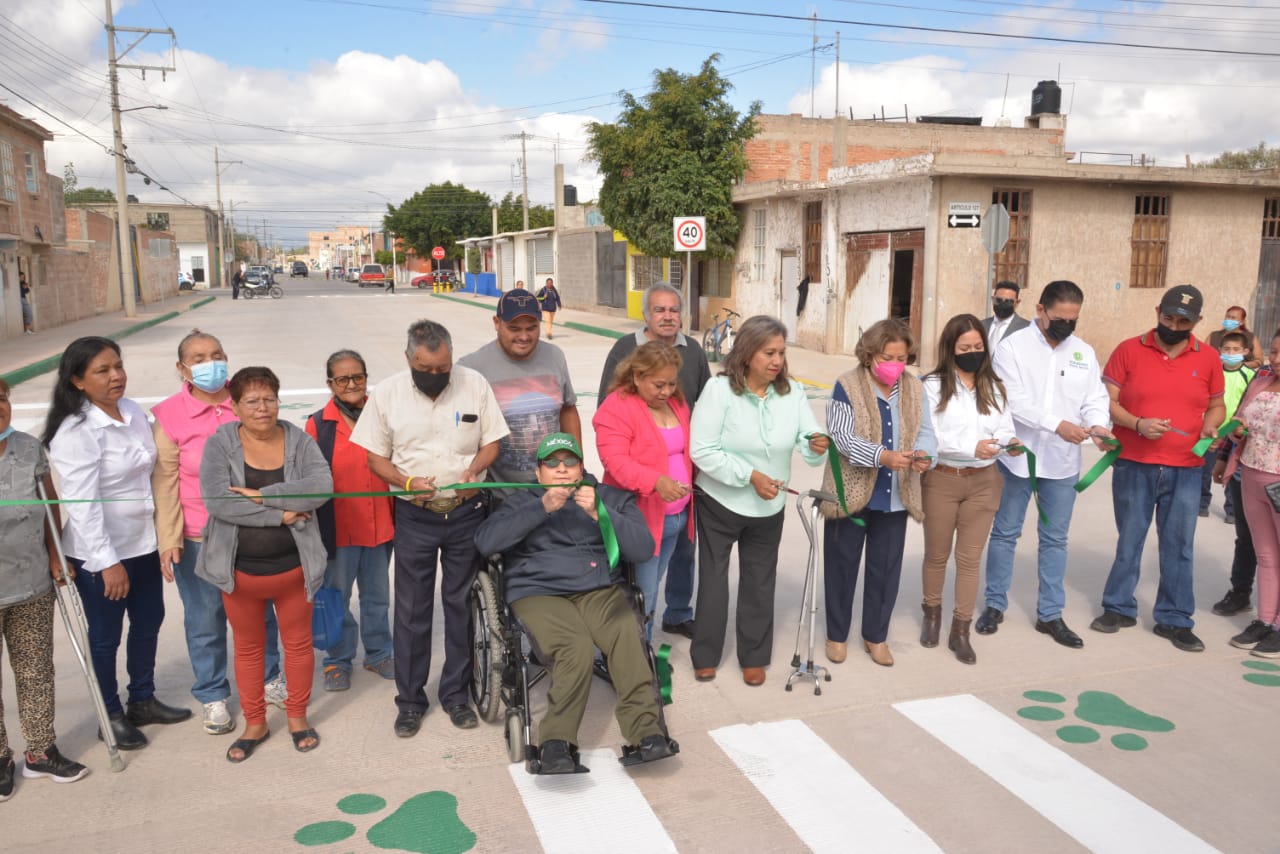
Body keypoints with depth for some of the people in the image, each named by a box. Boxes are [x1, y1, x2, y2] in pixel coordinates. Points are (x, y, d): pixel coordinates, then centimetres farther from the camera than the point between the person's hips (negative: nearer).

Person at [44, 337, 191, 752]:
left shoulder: (133, 411, 0)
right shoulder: (75, 432, -21)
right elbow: (82, 505, -22)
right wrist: (107, 563, -21)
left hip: (144, 543, 7)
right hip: (100, 553, -7)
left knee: (148, 622, 19)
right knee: (106, 635, 10)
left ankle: (143, 701, 38)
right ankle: (112, 715, 29)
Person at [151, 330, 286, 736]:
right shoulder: (170, 415, -8)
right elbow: (164, 482, -6)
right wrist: (168, 540, -8)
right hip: (198, 537, -2)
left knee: (260, 610, 17)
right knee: (205, 620, 10)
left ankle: (269, 679, 38)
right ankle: (213, 697, 29)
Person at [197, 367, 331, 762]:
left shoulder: (298, 441, -4)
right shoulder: (219, 444, -8)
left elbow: (321, 486, -19)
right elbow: (216, 500, -21)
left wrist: (262, 495, -24)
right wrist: (281, 514, -22)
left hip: (293, 566, 1)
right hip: (240, 568, 0)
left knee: (298, 642, 13)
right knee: (248, 646, 15)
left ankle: (297, 716, 32)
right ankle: (254, 723, 31)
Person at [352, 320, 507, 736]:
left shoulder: (474, 384, -6)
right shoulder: (387, 393, -6)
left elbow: (491, 441, 2)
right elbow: (376, 457, 0)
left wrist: (475, 469, -19)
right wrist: (407, 482, -18)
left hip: (466, 512, 0)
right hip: (414, 516, 0)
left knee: (461, 604, 10)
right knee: (411, 610, 7)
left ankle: (456, 693, 25)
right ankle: (410, 700, 21)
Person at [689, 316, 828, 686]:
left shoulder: (793, 392, -6)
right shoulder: (720, 389, -20)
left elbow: (808, 442, -10)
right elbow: (702, 450, -24)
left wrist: (817, 447, -34)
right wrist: (750, 475, -29)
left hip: (769, 506, 4)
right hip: (719, 502, -3)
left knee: (760, 582, 15)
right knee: (713, 578, 9)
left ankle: (753, 657, 31)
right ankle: (705, 656, 26)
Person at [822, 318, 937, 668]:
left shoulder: (914, 388, 4)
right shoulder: (847, 386, -11)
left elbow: (926, 431, 5)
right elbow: (843, 437, -19)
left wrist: (924, 453, -19)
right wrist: (883, 457, -32)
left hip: (895, 497, 4)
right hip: (850, 492, -4)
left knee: (886, 568, 12)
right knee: (842, 565, 9)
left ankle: (876, 636, 28)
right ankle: (837, 635, 25)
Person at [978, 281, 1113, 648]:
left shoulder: (1084, 352, 6)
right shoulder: (1013, 346, -8)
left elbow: (1095, 399, 3)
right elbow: (1013, 401, -17)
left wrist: (1098, 425, -19)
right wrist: (1057, 424, -27)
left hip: (1063, 462, 4)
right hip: (1017, 456, -3)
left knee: (1054, 538, 11)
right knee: (1005, 533, 8)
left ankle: (1050, 614, 21)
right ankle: (995, 605, 23)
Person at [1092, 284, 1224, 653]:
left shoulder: (1208, 358, 4)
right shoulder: (1129, 350, -2)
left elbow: (1216, 406, 15)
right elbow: (1106, 401, -4)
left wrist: (1210, 428, -6)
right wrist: (1137, 424, -19)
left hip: (1186, 470, 1)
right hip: (1134, 466, -1)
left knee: (1179, 546, 6)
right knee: (1129, 540, 10)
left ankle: (1174, 619, 18)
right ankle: (1119, 607, 24)